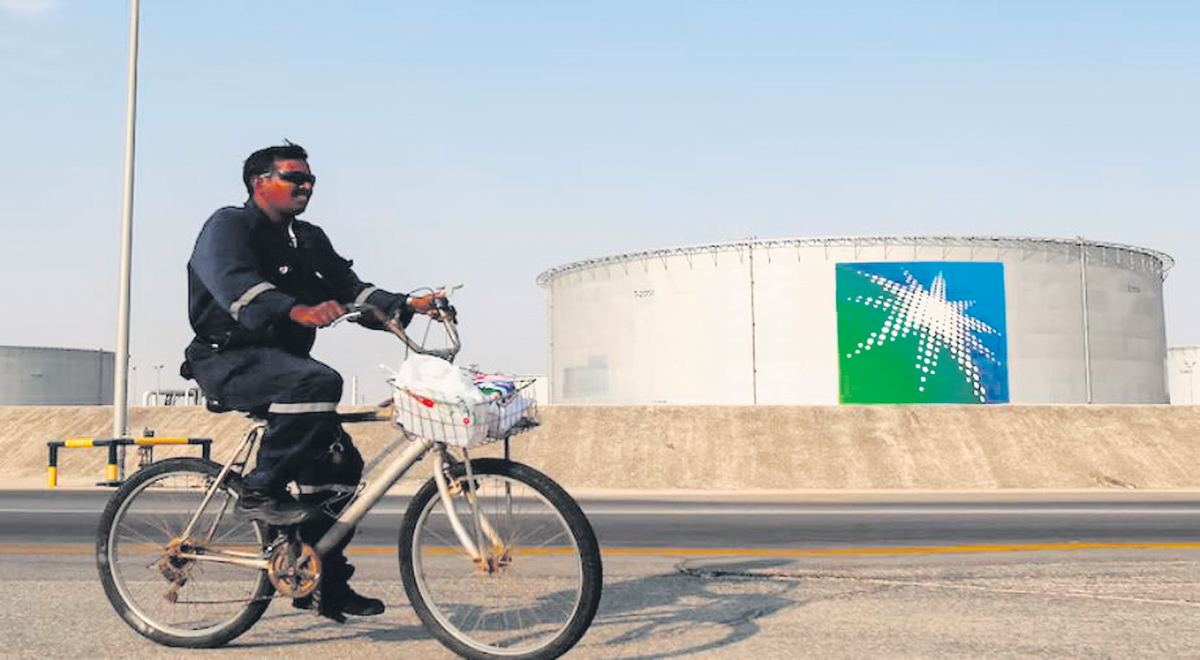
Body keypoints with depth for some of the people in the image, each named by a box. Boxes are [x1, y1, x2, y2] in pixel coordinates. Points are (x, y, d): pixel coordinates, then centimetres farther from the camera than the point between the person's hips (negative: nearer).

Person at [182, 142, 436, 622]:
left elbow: (350, 288, 8)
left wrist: (406, 307, -10)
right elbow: (236, 284, -25)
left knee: (340, 463, -1)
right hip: (229, 358, -8)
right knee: (318, 381, -35)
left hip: (282, 360, 8)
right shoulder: (229, 226, -5)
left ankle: (323, 581, 9)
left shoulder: (310, 241, 19)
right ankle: (261, 492, -23)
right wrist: (296, 310, -43)